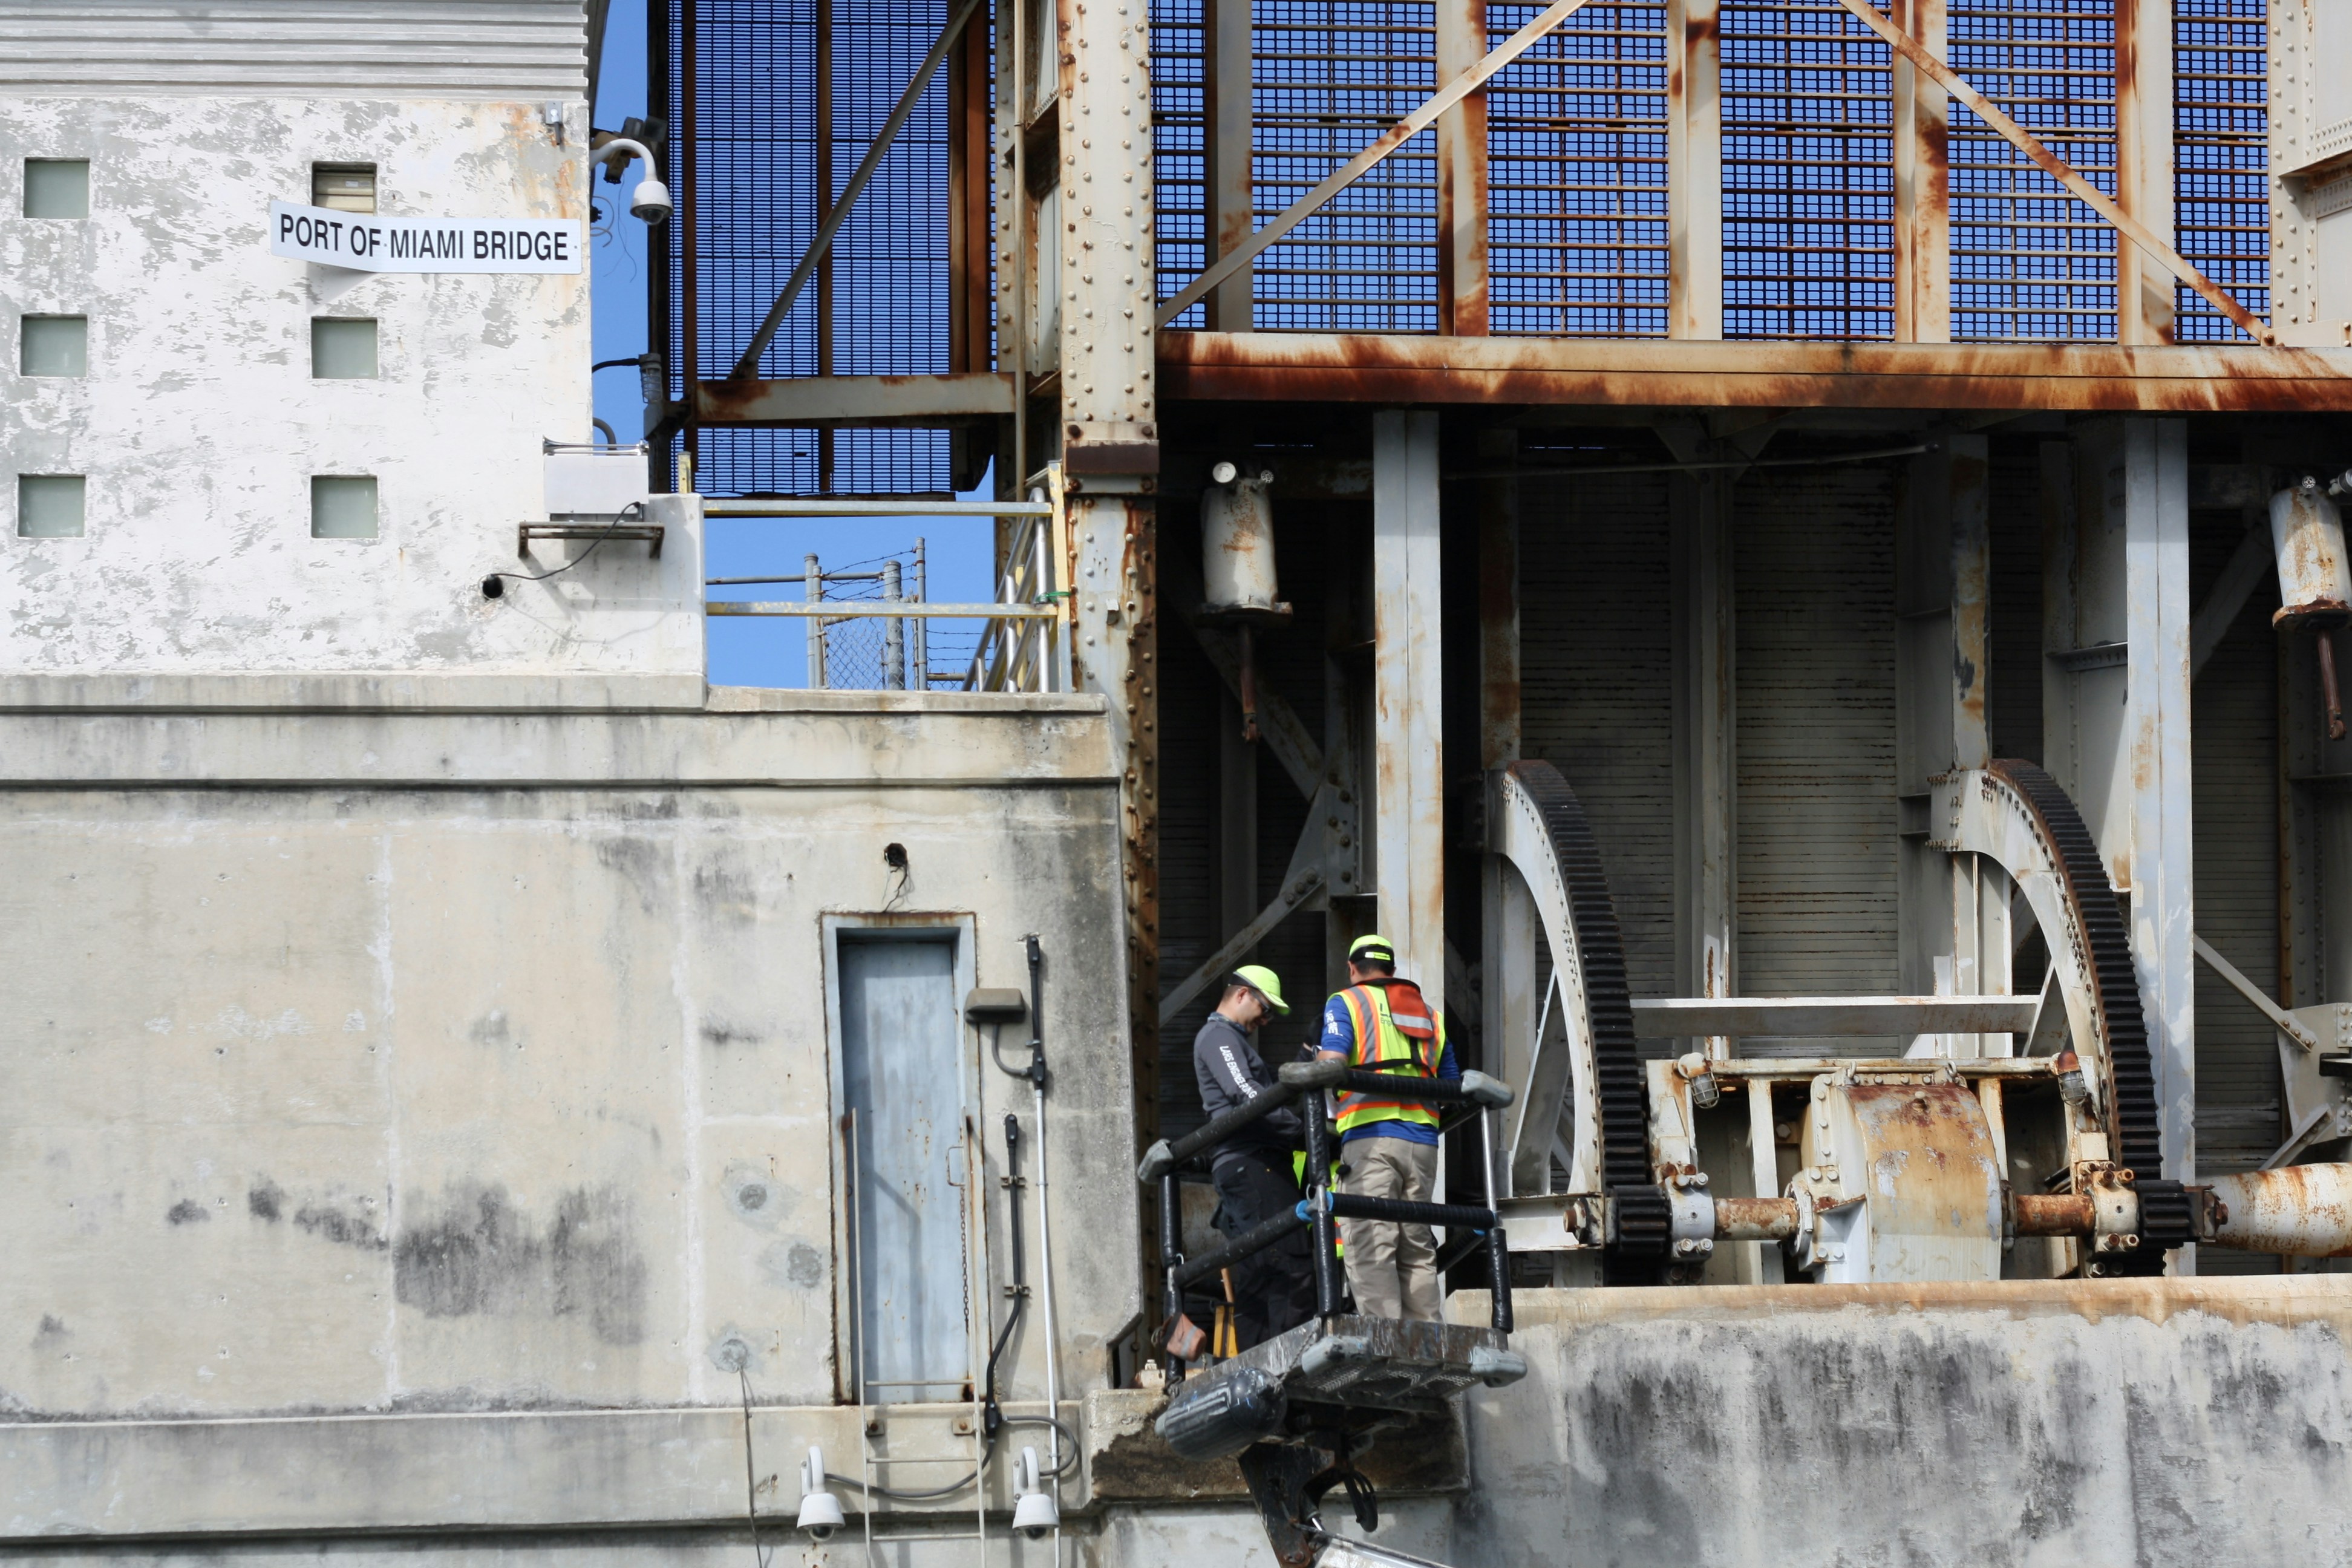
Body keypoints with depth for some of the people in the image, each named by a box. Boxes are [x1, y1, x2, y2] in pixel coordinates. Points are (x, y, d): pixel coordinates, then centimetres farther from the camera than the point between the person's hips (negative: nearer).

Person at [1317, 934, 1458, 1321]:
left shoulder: (1345, 1003, 7)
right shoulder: (1429, 1014, 23)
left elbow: (1331, 1065, -10)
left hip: (1370, 1135, -5)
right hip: (1422, 1142, 5)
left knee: (1371, 1249, -10)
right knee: (1418, 1251, 9)